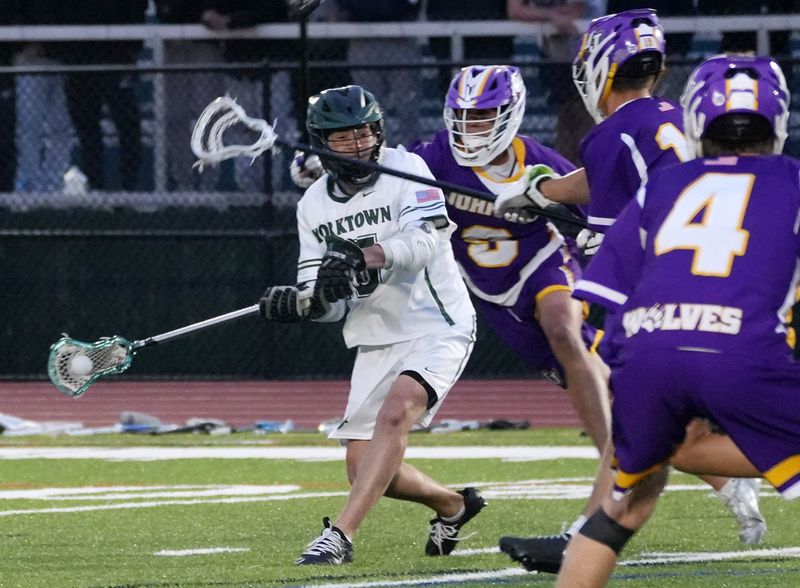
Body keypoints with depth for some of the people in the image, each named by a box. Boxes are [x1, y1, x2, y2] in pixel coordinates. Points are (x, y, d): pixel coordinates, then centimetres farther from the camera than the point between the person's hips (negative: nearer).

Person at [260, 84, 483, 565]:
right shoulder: (315, 205, 5)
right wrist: (300, 302, -18)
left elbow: (427, 240, -27)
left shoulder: (405, 170, -10)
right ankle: (453, 505, 30)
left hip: (438, 328, -6)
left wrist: (368, 256, -44)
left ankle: (340, 536, -34)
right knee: (365, 468, 3)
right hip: (377, 340, 6)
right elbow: (328, 301, 5)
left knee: (395, 412, -30)